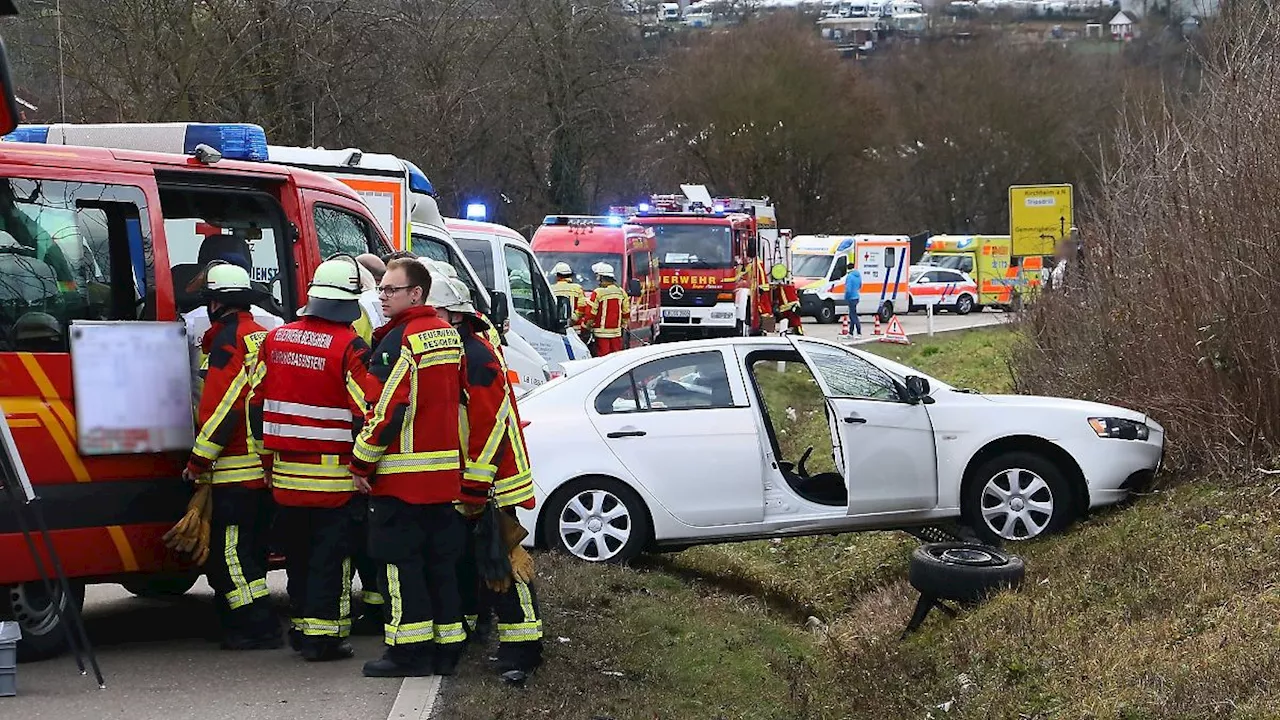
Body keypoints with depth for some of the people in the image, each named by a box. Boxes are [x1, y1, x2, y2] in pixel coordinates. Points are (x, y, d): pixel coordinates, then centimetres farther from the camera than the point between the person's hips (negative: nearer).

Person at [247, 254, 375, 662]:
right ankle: (323, 635, -1)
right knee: (331, 554, 0)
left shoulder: (275, 340, 6)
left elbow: (257, 403, 11)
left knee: (298, 552, 17)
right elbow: (366, 413, -16)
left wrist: (267, 457, 19)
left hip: (286, 474, 5)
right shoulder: (349, 348, -13)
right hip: (334, 475, -5)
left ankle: (301, 626, 25)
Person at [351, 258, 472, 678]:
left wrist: (362, 462, -11)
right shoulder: (448, 334, 12)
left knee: (399, 560, -2)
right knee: (440, 559, 12)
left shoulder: (400, 340, -14)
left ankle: (409, 650, -2)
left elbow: (388, 408, -18)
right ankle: (447, 647, 15)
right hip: (444, 470, 8)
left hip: (401, 472, -8)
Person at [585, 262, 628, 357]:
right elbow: (626, 312, 14)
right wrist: (623, 324, 26)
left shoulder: (598, 293, -12)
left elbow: (590, 313, -10)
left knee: (603, 357, -5)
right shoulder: (621, 292, 7)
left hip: (602, 332, -6)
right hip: (617, 331, 6)